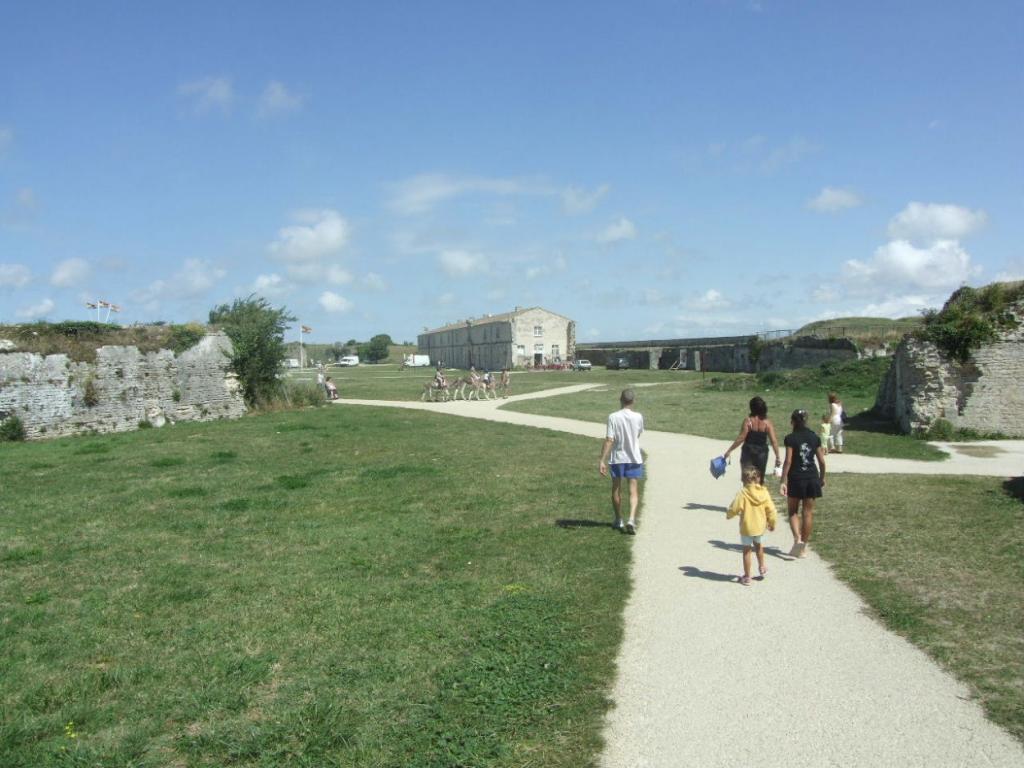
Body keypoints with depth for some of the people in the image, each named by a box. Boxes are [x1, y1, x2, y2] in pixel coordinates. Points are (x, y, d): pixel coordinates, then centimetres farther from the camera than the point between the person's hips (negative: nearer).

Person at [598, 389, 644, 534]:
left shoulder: (613, 417, -11)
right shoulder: (638, 417, -6)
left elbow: (609, 440, -15)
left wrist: (602, 460, -14)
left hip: (617, 458, 0)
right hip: (634, 458, 0)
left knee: (616, 490, 16)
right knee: (633, 491, 2)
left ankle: (618, 520, 27)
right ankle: (631, 519, -18)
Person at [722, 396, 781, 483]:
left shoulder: (748, 421, -14)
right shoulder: (767, 422, -7)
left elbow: (741, 438, -16)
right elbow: (774, 441, -10)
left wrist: (729, 451, -10)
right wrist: (777, 457, -2)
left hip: (748, 452, -2)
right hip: (762, 453, 2)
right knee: (760, 480, 16)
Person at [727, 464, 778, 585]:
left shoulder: (742, 493, -19)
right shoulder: (764, 492, -8)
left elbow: (734, 508, -15)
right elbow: (771, 510, -4)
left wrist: (728, 515, 8)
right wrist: (772, 523, 12)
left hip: (746, 528, -3)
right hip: (760, 526, 3)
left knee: (747, 551, 9)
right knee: (759, 546, 29)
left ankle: (747, 577, 16)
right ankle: (761, 568, 43)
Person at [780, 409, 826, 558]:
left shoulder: (790, 438, -8)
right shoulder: (814, 437, 4)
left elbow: (788, 461, -14)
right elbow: (821, 461, 6)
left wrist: (783, 481, -12)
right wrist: (822, 477, 19)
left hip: (796, 478, -3)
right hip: (812, 478, 3)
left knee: (793, 511, 11)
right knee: (808, 513, 8)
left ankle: (797, 539, -9)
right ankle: (803, 547, 12)